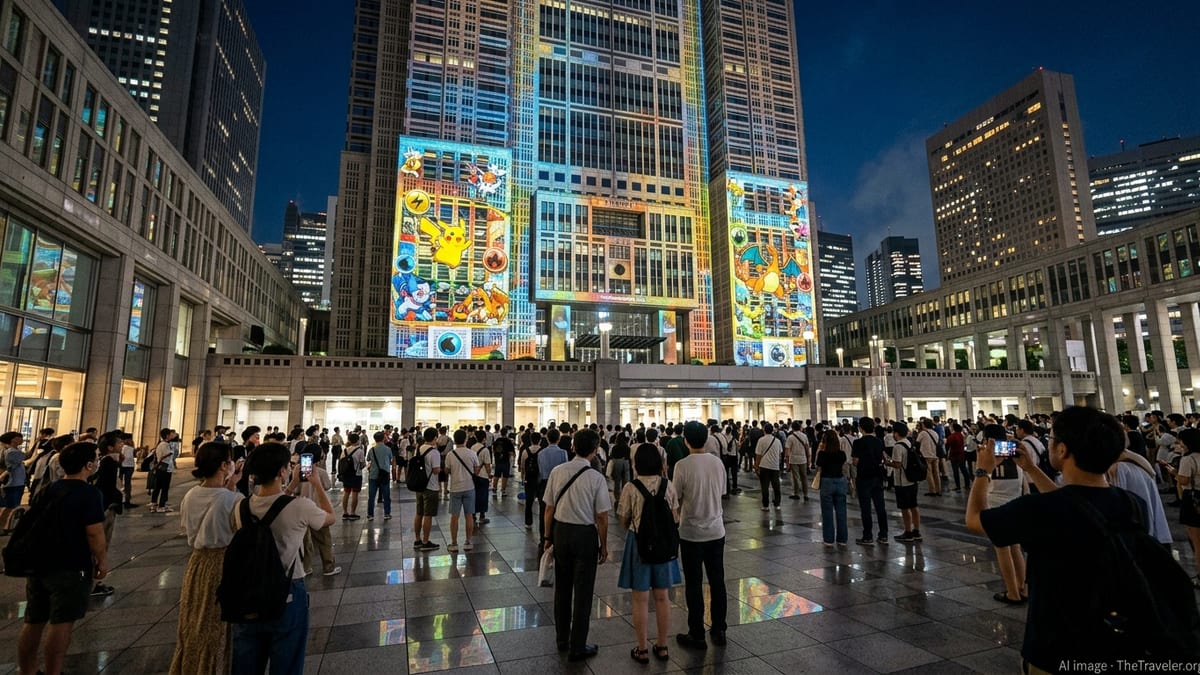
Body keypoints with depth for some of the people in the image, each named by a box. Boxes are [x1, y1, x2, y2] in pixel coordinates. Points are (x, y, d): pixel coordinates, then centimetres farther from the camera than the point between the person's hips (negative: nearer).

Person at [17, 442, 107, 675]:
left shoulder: (47, 490, 6)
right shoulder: (89, 494, -17)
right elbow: (94, 533, -20)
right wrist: (102, 560, -5)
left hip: (39, 565, 8)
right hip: (71, 568, -8)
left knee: (33, 623, 17)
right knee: (61, 624, 0)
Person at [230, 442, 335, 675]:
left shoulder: (241, 508, -8)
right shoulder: (300, 506, -22)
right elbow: (330, 517, -1)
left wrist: (292, 487, 17)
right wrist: (316, 484, 8)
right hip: (288, 595, -4)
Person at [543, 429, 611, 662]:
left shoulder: (557, 472, -7)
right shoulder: (597, 478, -17)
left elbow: (549, 509, 0)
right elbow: (601, 517, -12)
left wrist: (549, 537, 13)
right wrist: (603, 545, 2)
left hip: (560, 531, 4)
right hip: (585, 534, -4)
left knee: (562, 587, 21)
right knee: (583, 591, 10)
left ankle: (562, 639, 37)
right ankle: (577, 647, 21)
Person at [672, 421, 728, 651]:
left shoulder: (683, 466, -17)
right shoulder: (718, 462, -3)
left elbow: (676, 499, -10)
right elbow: (721, 493, 5)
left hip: (691, 533, -4)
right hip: (716, 530, 5)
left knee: (693, 584, 7)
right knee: (717, 581, 16)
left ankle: (697, 635, 16)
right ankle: (719, 630, 27)